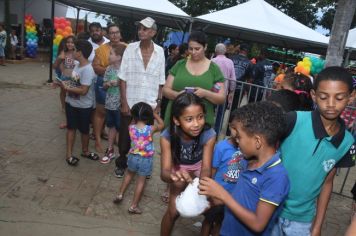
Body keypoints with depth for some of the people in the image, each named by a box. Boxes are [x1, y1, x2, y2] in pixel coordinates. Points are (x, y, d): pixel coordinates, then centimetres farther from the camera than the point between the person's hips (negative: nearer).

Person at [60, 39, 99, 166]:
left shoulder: (87, 70, -24)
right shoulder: (77, 65, 3)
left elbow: (83, 90, -26)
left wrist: (67, 88, -18)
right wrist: (65, 83, -3)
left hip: (83, 106, -7)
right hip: (71, 103, 7)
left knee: (84, 130, 11)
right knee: (71, 128, 11)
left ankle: (85, 151, 33)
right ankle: (69, 154, 21)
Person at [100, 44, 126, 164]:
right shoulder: (109, 69, 3)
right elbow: (104, 86, 9)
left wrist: (119, 83, -23)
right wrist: (107, 84, -12)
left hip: (120, 104, -6)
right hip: (109, 103, 6)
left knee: (120, 128, 5)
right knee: (111, 126, 17)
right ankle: (110, 150, 30)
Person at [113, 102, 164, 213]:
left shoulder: (131, 128, -12)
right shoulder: (151, 129, -18)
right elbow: (161, 124, 2)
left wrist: (136, 116, 9)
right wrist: (154, 113, 7)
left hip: (133, 156, 3)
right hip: (146, 159, -3)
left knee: (129, 174, 30)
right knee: (141, 181, 9)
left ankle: (120, 194, 32)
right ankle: (134, 206, 16)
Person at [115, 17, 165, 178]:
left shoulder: (160, 52, -2)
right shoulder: (130, 49, -5)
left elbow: (161, 81, 3)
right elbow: (123, 78, -5)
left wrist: (158, 103, 1)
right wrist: (124, 102, -9)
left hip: (149, 105, 1)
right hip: (130, 104, 0)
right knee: (125, 137, 12)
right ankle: (121, 164, 33)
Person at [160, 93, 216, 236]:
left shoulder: (209, 135, -34)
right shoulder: (167, 136, -35)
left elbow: (206, 168, -37)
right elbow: (165, 171, -39)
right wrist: (173, 176, -64)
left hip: (198, 167, 1)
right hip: (179, 167, -1)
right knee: (173, 211, -3)